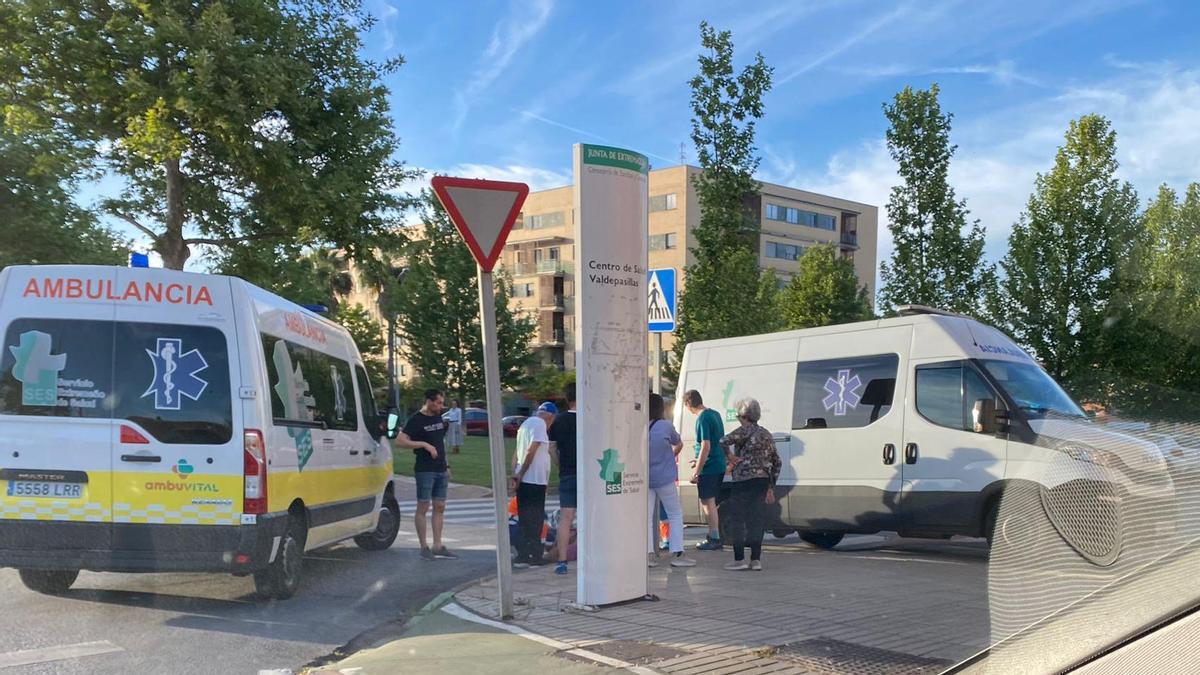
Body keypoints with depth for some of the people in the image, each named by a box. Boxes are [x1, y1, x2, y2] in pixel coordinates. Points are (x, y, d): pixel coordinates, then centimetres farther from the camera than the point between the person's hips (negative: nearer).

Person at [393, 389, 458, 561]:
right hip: (425, 470, -7)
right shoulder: (416, 420, -10)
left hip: (440, 470, 7)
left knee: (440, 507, 8)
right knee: (423, 507, -2)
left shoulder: (439, 418, 13)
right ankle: (424, 547, 5)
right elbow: (400, 440, -18)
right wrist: (425, 445, -22)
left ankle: (438, 547, 13)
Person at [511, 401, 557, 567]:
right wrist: (520, 475, -14)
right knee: (535, 519, -1)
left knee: (526, 519, 12)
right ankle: (534, 556, 3)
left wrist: (515, 474, 9)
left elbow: (517, 452, 16)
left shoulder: (526, 423, 19)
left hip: (524, 480, 9)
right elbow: (531, 451, -18)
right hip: (535, 479, -9)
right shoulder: (540, 424, -11)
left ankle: (523, 555, 15)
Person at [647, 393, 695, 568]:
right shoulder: (666, 426, -10)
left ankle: (650, 554, 3)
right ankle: (677, 554, 6)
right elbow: (679, 444, 8)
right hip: (664, 478, -3)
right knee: (676, 515, 9)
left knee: (646, 516, 8)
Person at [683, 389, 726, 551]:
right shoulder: (715, 414, 12)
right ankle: (715, 537, 24)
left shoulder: (702, 419, -17)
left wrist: (696, 471, -20)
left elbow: (706, 447, -22)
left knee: (708, 502, 0)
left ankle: (714, 539, 4)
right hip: (720, 466, 9)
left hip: (708, 468, -9)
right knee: (711, 502, 17)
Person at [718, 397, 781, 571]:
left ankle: (739, 560, -2)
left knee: (735, 520, 0)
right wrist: (771, 487, 20)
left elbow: (723, 442, -25)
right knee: (756, 521, 11)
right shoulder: (766, 434, 16)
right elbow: (777, 462, 18)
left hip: (745, 482, -7)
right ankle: (756, 560, 10)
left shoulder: (745, 430, -8)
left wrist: (729, 457, -8)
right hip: (763, 481, 7)